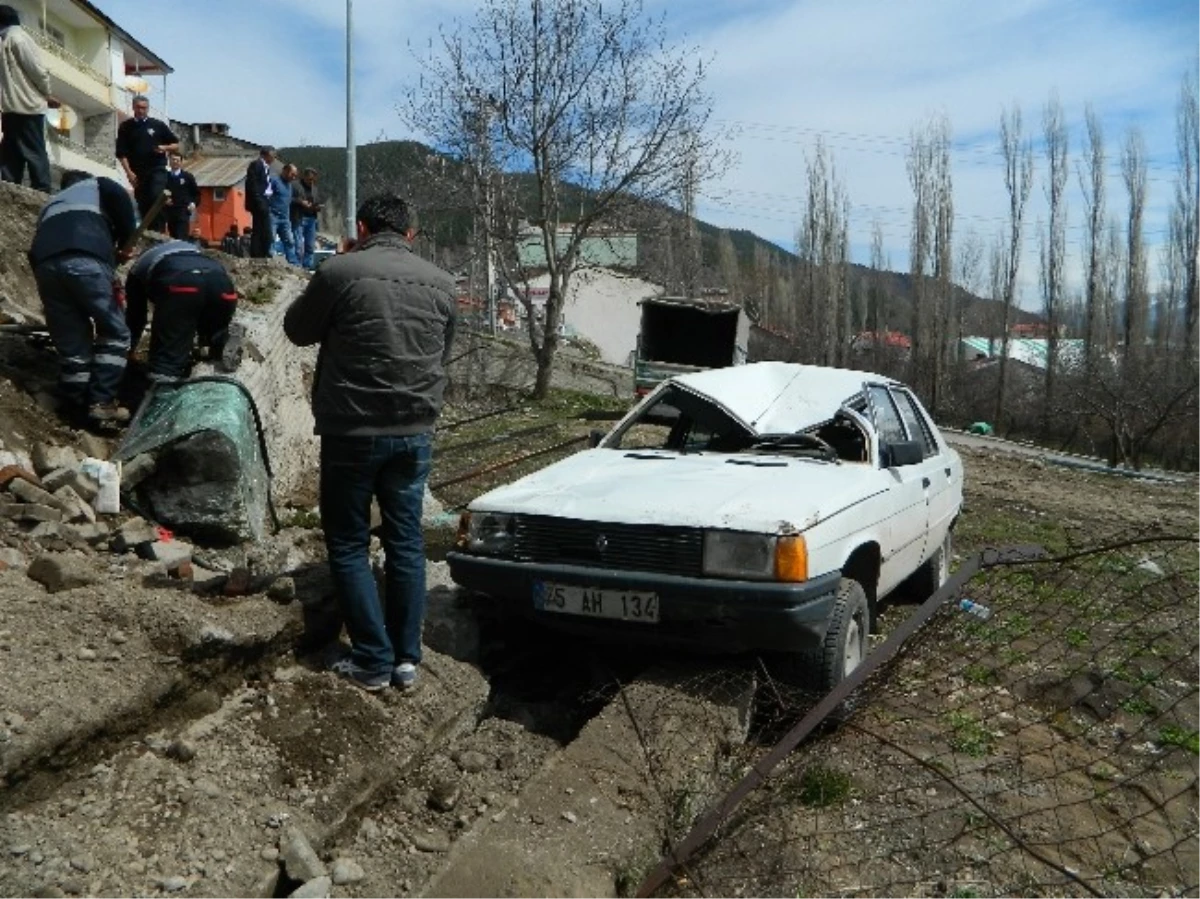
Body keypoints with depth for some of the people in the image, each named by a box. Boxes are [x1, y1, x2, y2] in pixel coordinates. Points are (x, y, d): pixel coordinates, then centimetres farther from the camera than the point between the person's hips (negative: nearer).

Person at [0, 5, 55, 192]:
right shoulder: (18, 36, -1)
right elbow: (37, 70, -8)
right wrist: (47, 95, 6)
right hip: (27, 104, -5)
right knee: (35, 153, -7)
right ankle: (42, 194, -15)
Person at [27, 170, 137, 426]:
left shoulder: (50, 204, 43)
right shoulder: (98, 185, 31)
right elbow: (122, 201, 7)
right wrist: (124, 245, 17)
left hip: (44, 264, 5)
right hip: (85, 259, -5)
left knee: (71, 345, 11)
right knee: (115, 333, 4)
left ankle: (78, 410, 12)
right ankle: (102, 403, -4)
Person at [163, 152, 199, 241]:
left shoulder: (188, 177, 6)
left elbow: (196, 193, 10)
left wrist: (193, 203, -6)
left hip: (183, 212, -2)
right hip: (169, 212, 3)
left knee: (182, 239, -13)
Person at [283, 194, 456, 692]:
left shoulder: (339, 272, -10)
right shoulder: (440, 282, 3)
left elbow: (298, 329, 4)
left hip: (353, 430, -4)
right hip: (415, 431, 4)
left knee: (348, 545, 8)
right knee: (406, 543, 12)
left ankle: (373, 661, 9)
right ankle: (407, 659, 17)